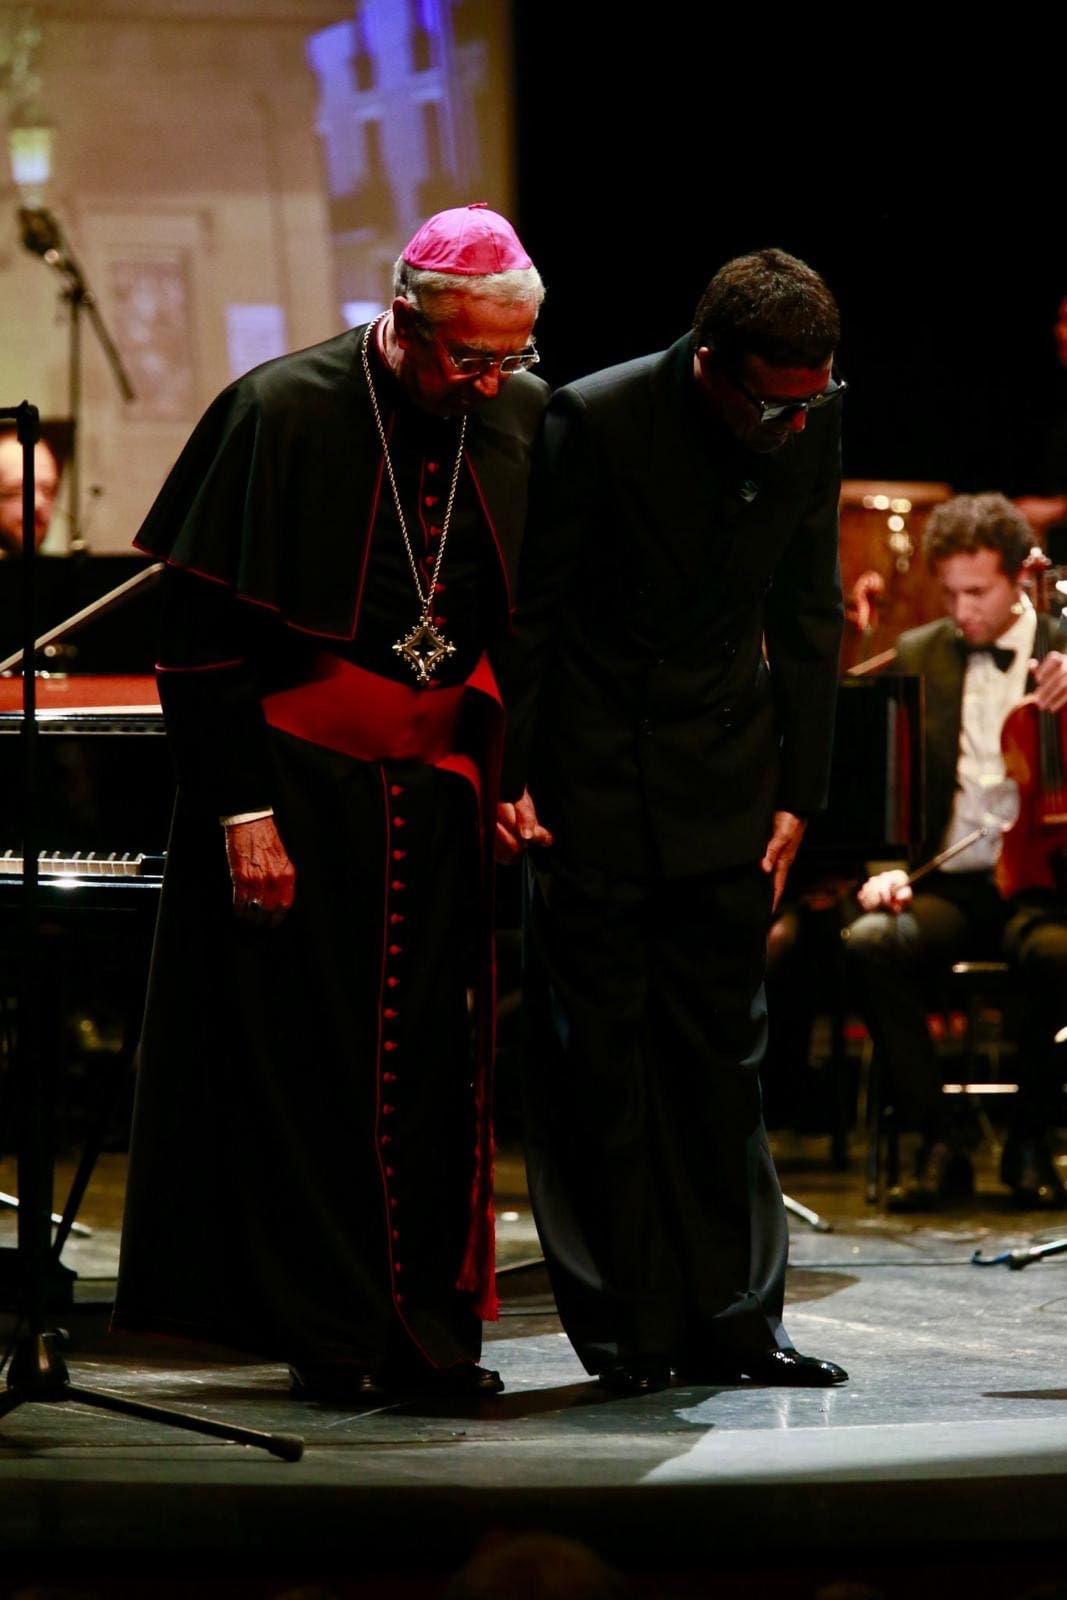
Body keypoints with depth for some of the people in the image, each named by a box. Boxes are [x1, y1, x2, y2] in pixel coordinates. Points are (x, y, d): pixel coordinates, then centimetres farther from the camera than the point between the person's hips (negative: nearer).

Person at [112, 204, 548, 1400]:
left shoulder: (524, 416, -1)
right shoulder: (283, 413, -13)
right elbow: (206, 636, -11)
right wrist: (241, 809, -14)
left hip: (444, 786, 4)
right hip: (300, 782, -4)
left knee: (437, 1064, 5)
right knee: (308, 1063, 2)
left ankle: (429, 1327, 13)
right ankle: (326, 1335, 9)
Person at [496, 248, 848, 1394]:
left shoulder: (812, 424, -4)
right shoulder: (593, 421, -18)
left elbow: (807, 613, 7)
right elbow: (523, 607, -10)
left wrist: (797, 790, 6)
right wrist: (507, 777, -11)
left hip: (724, 780, 4)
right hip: (591, 773, -4)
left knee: (723, 1051, 6)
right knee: (598, 1052, -1)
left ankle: (731, 1321, 11)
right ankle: (625, 1327, 7)